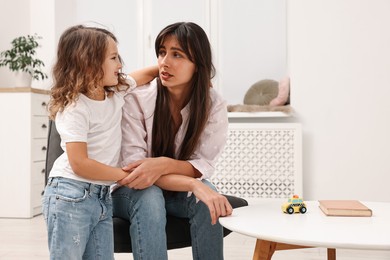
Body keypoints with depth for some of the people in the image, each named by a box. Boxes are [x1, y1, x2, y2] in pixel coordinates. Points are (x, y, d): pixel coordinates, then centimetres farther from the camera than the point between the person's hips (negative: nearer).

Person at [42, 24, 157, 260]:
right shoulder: (75, 108, -16)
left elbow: (146, 74, 24)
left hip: (103, 196, 7)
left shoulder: (117, 91, 6)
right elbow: (79, 164, -21)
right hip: (70, 196, -7)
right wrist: (126, 175, -13)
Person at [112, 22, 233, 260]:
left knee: (207, 198, -30)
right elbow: (134, 166, -25)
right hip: (131, 190, -2)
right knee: (150, 197, -35)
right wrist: (195, 185, -39)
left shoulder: (214, 106, -13)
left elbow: (203, 165, -15)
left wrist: (164, 164, -38)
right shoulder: (136, 99, -21)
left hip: (179, 192, 2)